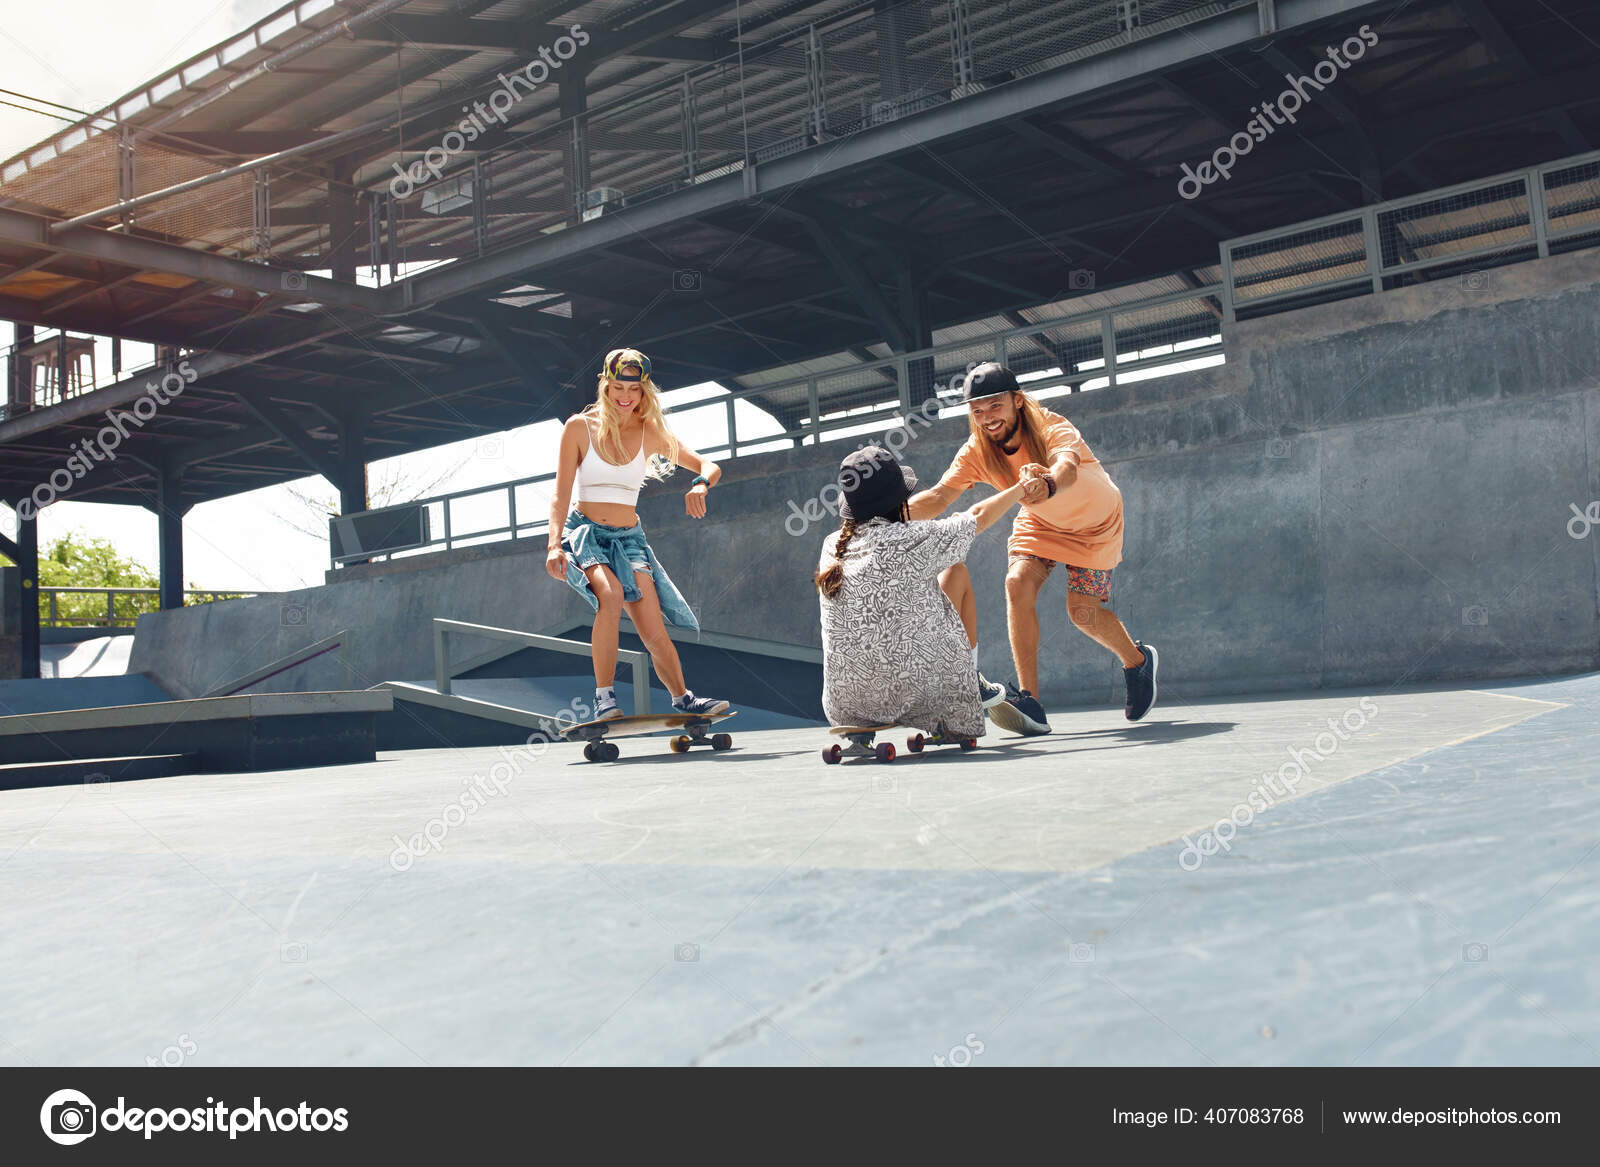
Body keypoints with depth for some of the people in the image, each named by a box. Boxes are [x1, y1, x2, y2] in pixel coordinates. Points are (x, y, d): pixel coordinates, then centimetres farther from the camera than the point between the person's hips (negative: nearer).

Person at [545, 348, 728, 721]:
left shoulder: (651, 433, 4)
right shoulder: (579, 427, -2)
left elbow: (710, 467, 3)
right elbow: (561, 494, -5)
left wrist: (700, 484, -22)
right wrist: (555, 545, -19)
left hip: (629, 538, 2)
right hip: (584, 533, -2)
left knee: (655, 635, -11)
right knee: (611, 595, -34)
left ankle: (683, 699, 13)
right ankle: (604, 697, -25)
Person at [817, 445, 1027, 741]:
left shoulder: (832, 547, 2)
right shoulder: (914, 539, -12)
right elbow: (980, 516, 5)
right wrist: (1024, 486, 24)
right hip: (918, 693, -4)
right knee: (957, 572, 12)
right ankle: (973, 682, 24)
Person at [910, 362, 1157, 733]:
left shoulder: (1053, 429, -35)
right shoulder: (977, 452, -22)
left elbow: (1067, 467, -58)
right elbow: (939, 496, -35)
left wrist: (1048, 483, -82)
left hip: (1094, 521, -3)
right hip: (1040, 522, 4)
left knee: (1083, 611, -10)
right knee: (1018, 582, -22)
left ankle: (1138, 661, 23)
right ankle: (1029, 701, -21)